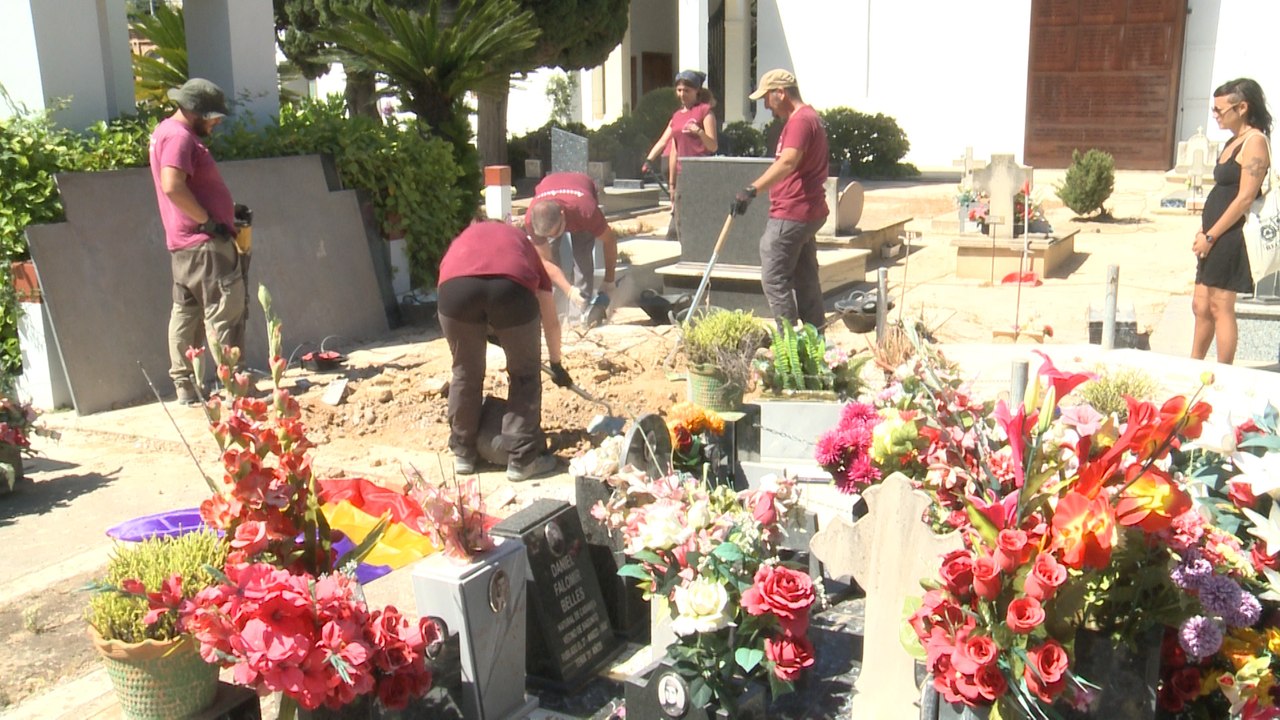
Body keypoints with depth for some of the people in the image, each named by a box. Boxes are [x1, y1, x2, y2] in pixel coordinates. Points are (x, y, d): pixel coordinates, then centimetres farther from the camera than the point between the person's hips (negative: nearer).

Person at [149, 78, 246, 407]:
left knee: (185, 312, 11)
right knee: (227, 309, -8)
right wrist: (209, 221, -21)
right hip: (204, 244, -11)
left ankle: (185, 386, 16)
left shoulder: (166, 130, 20)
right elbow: (173, 186, -26)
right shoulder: (179, 136, -13)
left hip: (183, 244, 11)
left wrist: (227, 210, 16)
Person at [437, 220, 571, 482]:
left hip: (456, 287, 1)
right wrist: (556, 364, 56)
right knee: (525, 374, 19)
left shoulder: (465, 237, 42)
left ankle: (463, 452, 35)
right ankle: (522, 459, 22)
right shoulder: (522, 243, 38)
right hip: (511, 287, -1)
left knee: (466, 372, 22)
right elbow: (551, 321, 43)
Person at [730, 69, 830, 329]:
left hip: (790, 217, -11)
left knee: (774, 279, -6)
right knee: (806, 279, 13)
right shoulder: (809, 117, 19)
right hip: (809, 213, 11)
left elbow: (788, 162, -33)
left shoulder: (800, 121, -16)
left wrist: (752, 189, -41)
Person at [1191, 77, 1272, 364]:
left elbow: (1245, 198, -18)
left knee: (1220, 308, -3)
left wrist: (1211, 236, -16)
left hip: (1229, 237, -9)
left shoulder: (1255, 141, -12)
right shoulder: (1233, 141, 16)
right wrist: (1203, 232, 11)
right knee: (1201, 306, 13)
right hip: (1214, 237, 9)